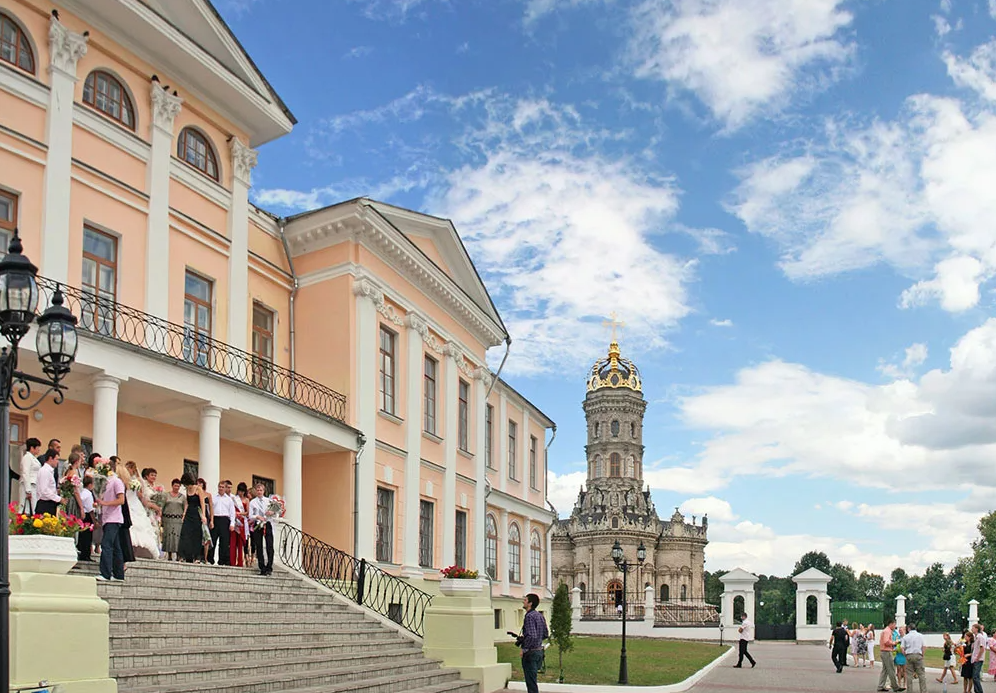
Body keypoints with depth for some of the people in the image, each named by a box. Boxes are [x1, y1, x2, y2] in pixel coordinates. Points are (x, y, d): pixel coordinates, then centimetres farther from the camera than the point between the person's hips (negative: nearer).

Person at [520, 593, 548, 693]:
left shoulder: (529, 616, -18)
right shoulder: (540, 615, 10)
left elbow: (532, 636, -27)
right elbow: (546, 634, 15)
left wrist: (524, 648, -17)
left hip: (530, 653, -9)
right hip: (539, 650, 9)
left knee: (531, 682, -3)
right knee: (532, 680, 18)